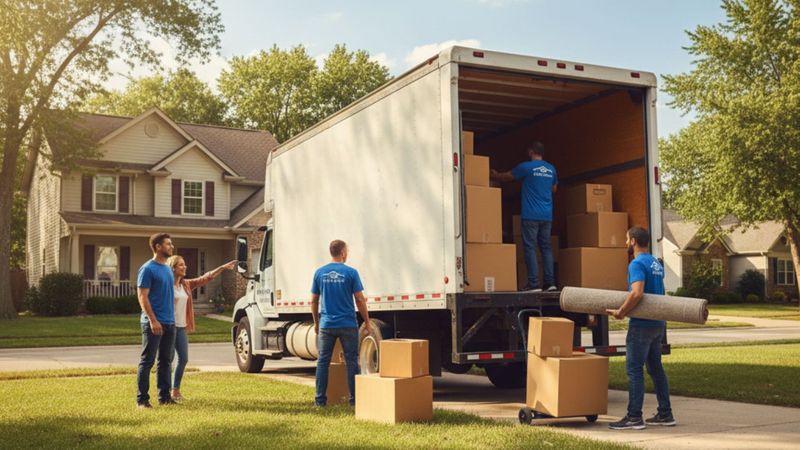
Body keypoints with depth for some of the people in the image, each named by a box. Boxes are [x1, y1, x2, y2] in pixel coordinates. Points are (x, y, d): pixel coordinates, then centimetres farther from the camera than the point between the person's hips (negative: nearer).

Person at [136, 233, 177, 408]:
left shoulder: (168, 269, 15)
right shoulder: (147, 269, -10)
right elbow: (142, 296, -15)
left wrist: (171, 318, 15)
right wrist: (153, 320, -21)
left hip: (170, 323, 8)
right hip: (154, 323, -8)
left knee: (165, 361, 11)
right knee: (147, 361, -2)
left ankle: (164, 397, 18)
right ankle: (142, 399, 3)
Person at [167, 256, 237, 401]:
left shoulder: (186, 284, 11)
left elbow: (205, 279, 13)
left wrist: (222, 268, 8)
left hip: (182, 327, 7)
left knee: (183, 359, 7)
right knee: (169, 359, -2)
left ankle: (176, 390, 18)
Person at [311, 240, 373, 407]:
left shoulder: (319, 272, 3)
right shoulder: (351, 272, -6)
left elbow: (314, 301, 7)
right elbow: (360, 300, -6)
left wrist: (316, 322, 19)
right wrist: (367, 321, 4)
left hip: (326, 324, 3)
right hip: (348, 324, -2)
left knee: (323, 361, 9)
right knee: (351, 361, 5)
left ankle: (320, 399, 10)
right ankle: (354, 399, 7)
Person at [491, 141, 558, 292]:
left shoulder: (526, 167, -5)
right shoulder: (551, 169, 11)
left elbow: (507, 176, 11)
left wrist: (495, 175, 31)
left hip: (531, 215, -5)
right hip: (547, 216, 5)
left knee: (530, 247, -4)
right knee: (546, 247, 7)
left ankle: (534, 284, -8)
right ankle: (550, 282, 2)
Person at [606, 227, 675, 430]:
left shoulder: (637, 264, -15)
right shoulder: (656, 264, 15)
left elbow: (637, 293, -28)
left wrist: (621, 312, -18)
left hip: (642, 324, -9)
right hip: (658, 323, 9)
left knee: (634, 369, -5)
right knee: (655, 368, 14)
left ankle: (634, 417, -3)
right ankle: (665, 414, 18)